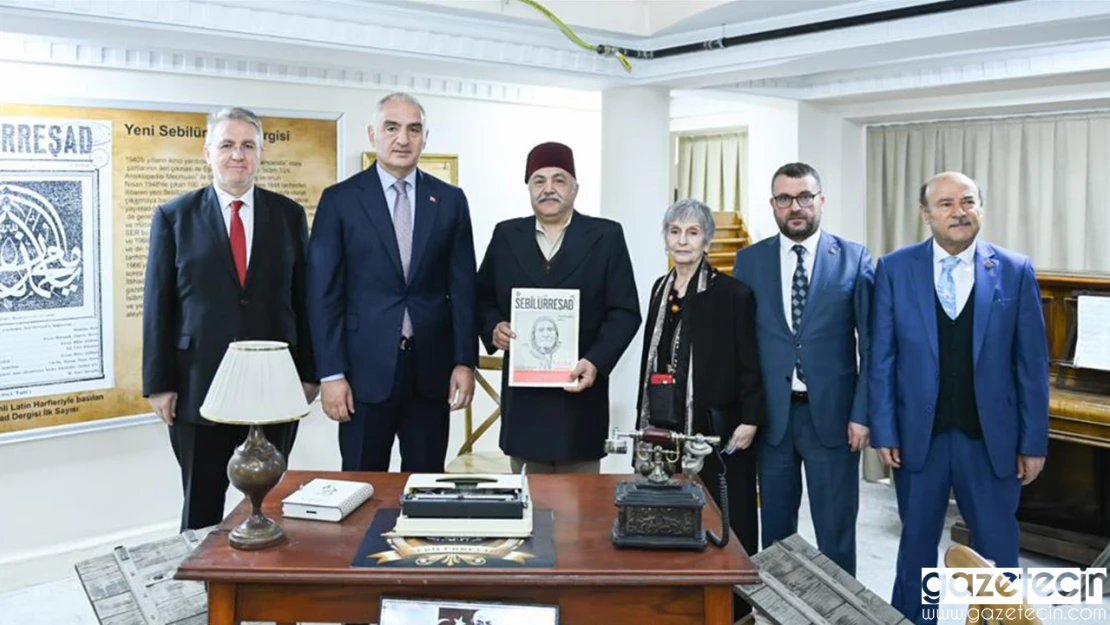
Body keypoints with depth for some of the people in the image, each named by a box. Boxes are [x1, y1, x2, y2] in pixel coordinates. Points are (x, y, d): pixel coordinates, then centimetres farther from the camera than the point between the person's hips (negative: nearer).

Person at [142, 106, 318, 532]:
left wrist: (309, 371, 4)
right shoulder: (174, 217, 2)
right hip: (199, 385, -1)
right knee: (201, 507, 10)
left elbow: (302, 298, 7)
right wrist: (159, 383, -3)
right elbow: (158, 304, 1)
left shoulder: (289, 215, 6)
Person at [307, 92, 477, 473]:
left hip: (431, 369, 2)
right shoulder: (340, 200, 1)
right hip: (366, 369, -2)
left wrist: (465, 360, 0)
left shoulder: (450, 200, 7)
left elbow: (462, 288, 7)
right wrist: (331, 373, -7)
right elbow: (324, 293, -2)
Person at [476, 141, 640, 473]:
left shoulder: (606, 236, 2)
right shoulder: (506, 235, 10)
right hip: (522, 389, 2)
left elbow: (625, 311, -2)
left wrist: (596, 362, -15)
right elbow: (483, 298, 15)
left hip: (579, 385, -2)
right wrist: (494, 328, -7)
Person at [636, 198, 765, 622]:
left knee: (722, 523, 2)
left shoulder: (733, 293, -6)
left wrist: (750, 419, -15)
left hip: (715, 428, -5)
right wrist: (644, 420, 16)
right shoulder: (661, 290, 12)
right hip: (665, 427, 6)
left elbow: (750, 363, -8)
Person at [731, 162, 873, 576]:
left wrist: (862, 413, -7)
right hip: (771, 415, 2)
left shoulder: (855, 259, -1)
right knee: (775, 527, 13)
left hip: (831, 414, -2)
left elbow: (871, 343, -1)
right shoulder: (749, 260, 5)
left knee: (836, 529, 6)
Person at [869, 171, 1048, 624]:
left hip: (991, 440, 0)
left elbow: (1032, 364, 0)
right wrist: (883, 431, -5)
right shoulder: (894, 269, -2)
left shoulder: (1016, 270, -2)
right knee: (917, 548, 15)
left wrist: (1034, 442, -2)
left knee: (998, 553, 10)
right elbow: (881, 358, -2)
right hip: (918, 437, 0)